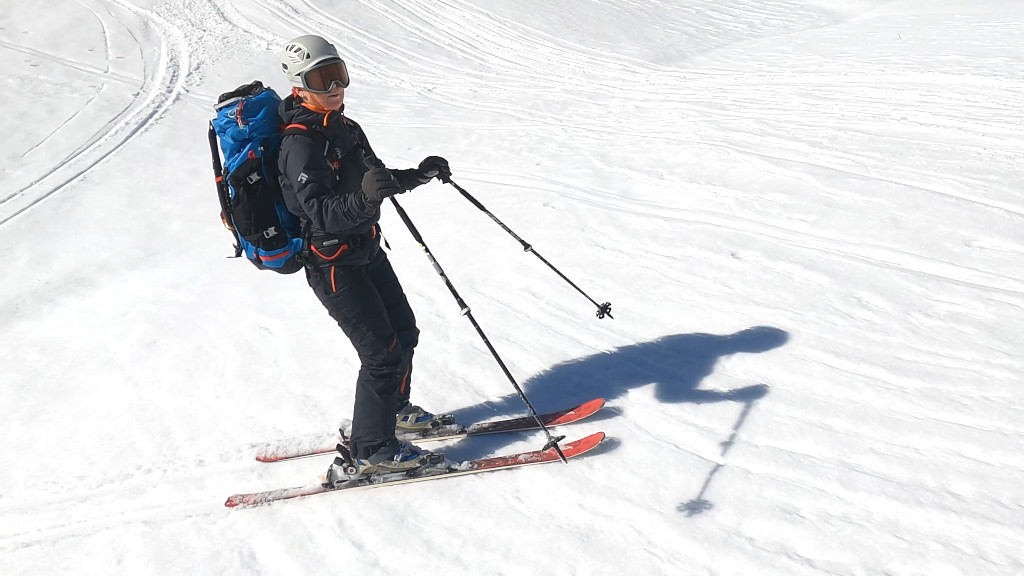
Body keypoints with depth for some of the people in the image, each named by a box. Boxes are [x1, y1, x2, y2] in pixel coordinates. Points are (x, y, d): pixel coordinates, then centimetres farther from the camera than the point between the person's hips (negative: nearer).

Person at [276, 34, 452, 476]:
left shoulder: (346, 128, 8)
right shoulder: (300, 144, -20)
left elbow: (380, 179, 18)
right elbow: (321, 211, -31)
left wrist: (419, 174, 2)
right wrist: (364, 198, -48)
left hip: (367, 249, 9)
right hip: (333, 264, -9)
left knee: (404, 332, 17)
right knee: (383, 352, -8)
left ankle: (394, 408, 40)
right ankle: (371, 450, 7)